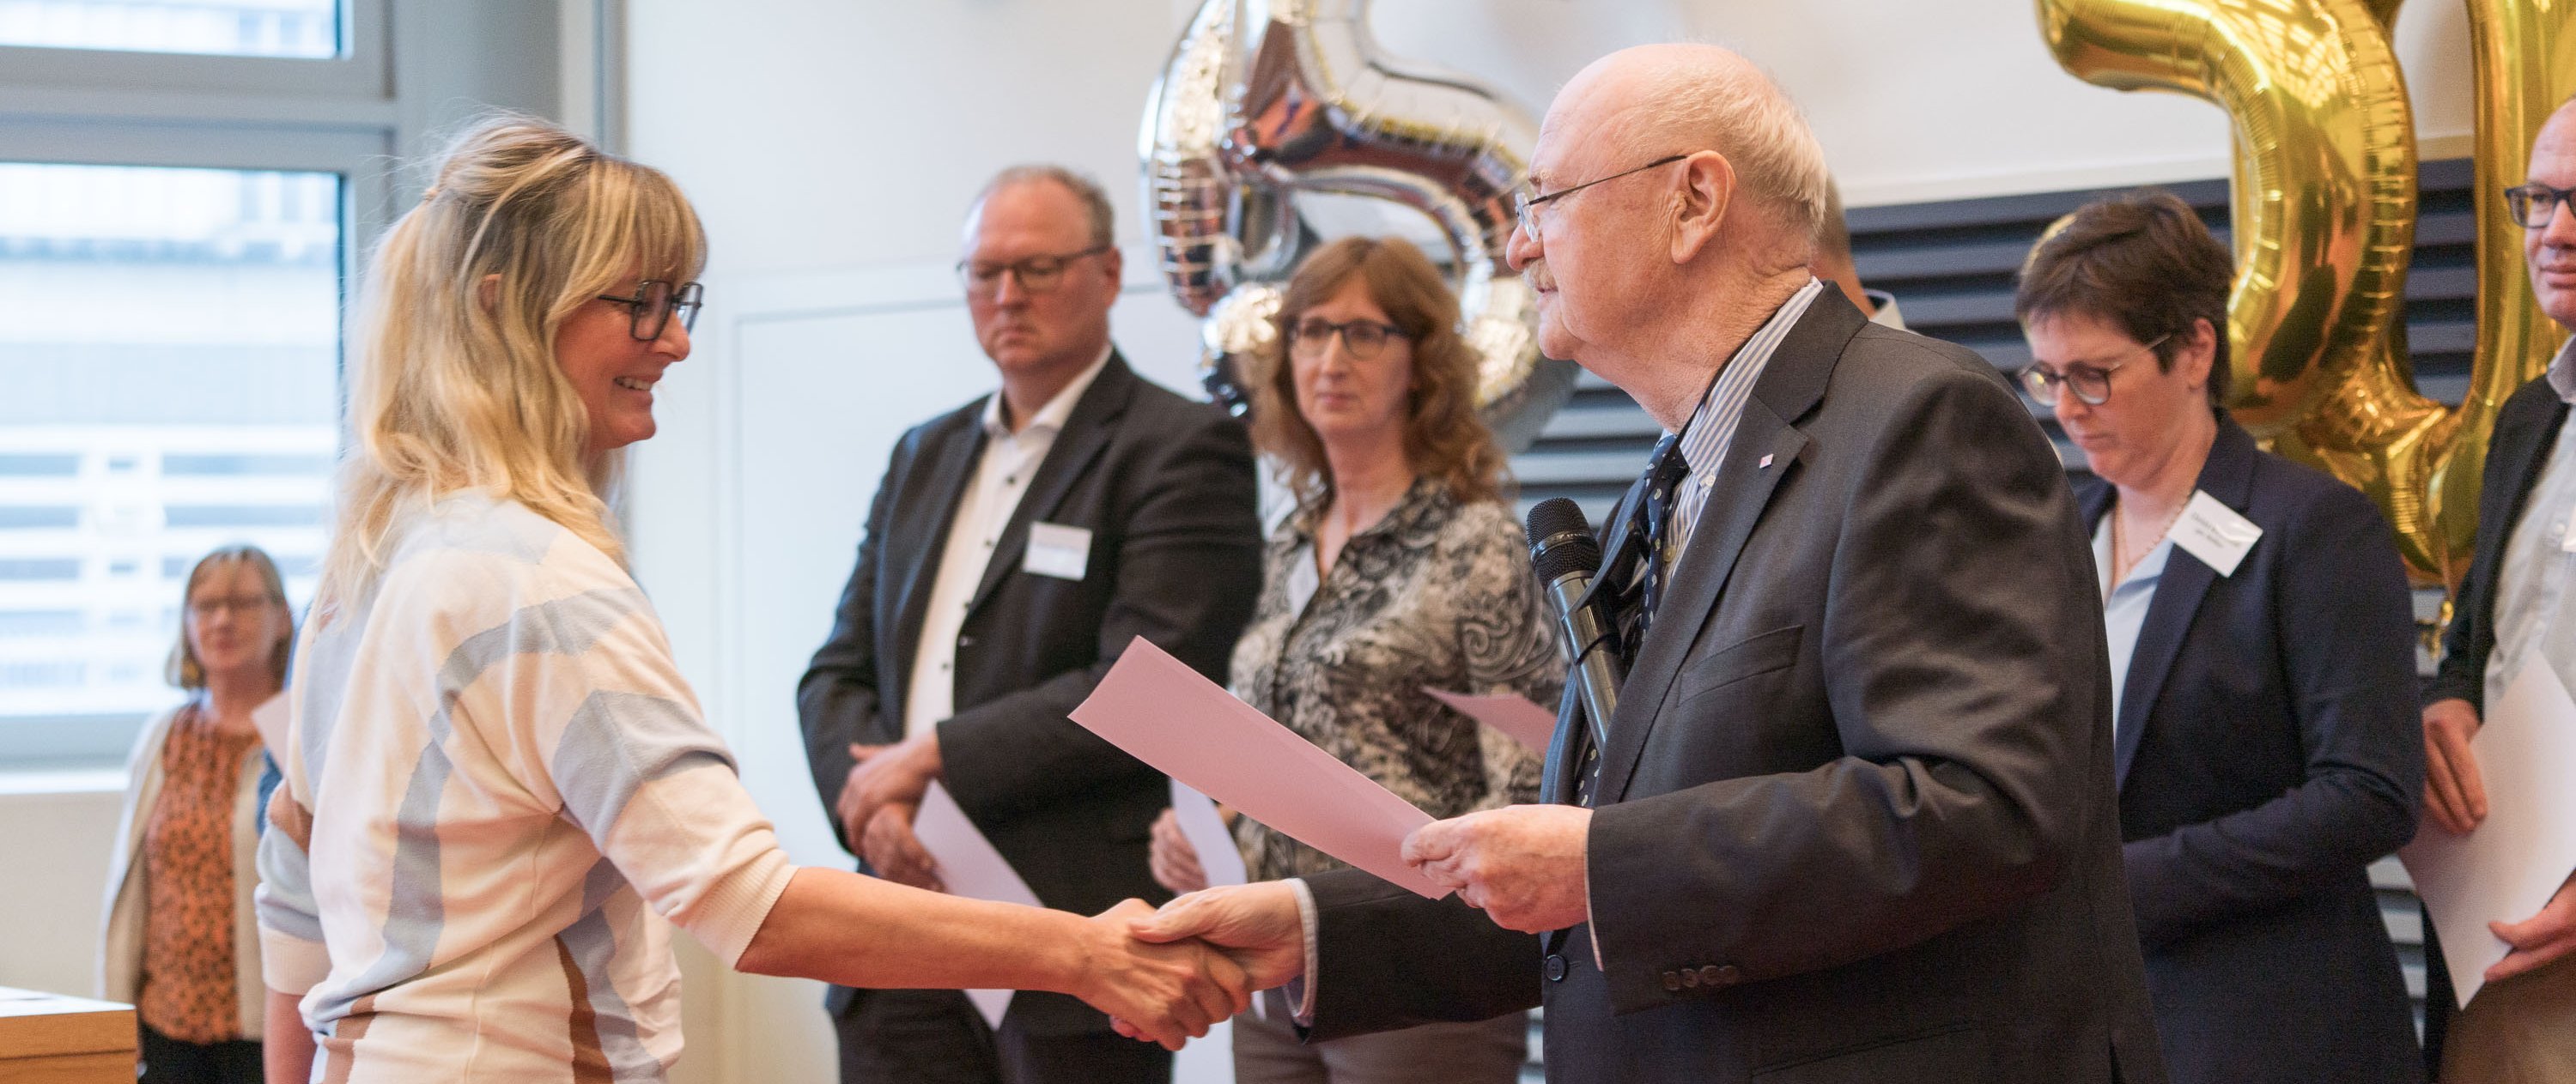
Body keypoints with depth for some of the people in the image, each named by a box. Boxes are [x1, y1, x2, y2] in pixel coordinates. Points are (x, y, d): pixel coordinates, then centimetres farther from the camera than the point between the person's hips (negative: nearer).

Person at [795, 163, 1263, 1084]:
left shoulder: (1182, 449, -3)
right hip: (904, 940, 6)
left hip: (1077, 934, -6)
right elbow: (838, 672, 15)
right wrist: (873, 798, -6)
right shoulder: (923, 456, 19)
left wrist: (932, 758, -11)